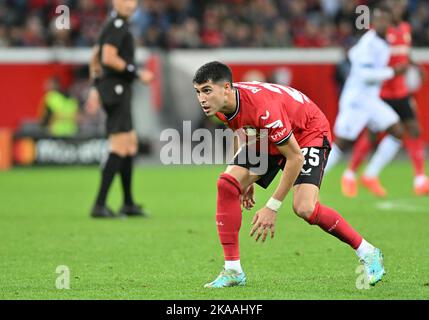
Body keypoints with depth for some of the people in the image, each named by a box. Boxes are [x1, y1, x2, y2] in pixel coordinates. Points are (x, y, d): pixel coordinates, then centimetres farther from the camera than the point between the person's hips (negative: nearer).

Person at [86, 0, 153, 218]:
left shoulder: (114, 25, 18)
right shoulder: (117, 25, -12)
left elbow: (95, 56, 24)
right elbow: (108, 58, -22)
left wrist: (96, 88, 24)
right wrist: (137, 73, -17)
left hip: (118, 91, 11)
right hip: (116, 88, -11)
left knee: (131, 143, 14)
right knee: (119, 148, -12)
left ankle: (128, 204, 19)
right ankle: (99, 205, -14)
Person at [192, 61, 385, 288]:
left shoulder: (263, 108, -39)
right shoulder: (220, 104, -15)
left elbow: (296, 158, -31)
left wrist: (272, 207, -28)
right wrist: (247, 179, 12)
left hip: (310, 132, -8)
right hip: (265, 138, 8)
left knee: (304, 208, -25)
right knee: (227, 183, -13)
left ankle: (368, 254, -5)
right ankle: (232, 271, -7)